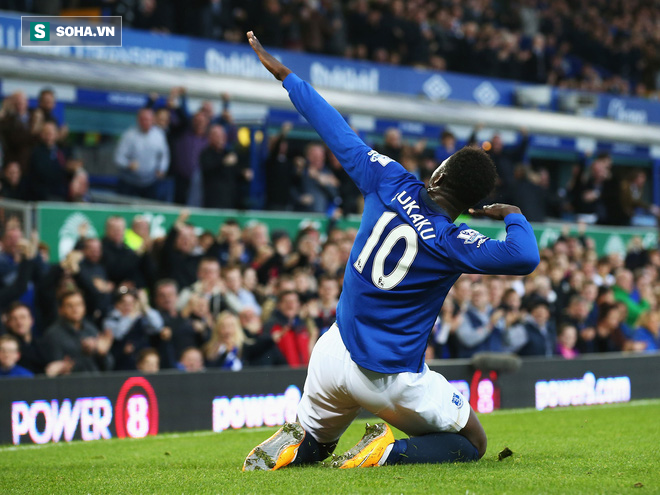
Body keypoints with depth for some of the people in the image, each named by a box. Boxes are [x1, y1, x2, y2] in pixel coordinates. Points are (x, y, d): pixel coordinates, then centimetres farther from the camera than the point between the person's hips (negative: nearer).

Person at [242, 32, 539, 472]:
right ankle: (389, 451, -11)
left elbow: (338, 131, 3)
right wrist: (514, 215, -8)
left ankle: (292, 447, -3)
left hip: (335, 356, 5)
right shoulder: (452, 243, -19)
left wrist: (282, 72, 13)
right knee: (473, 444, 14)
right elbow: (525, 259, -30)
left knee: (313, 445, 32)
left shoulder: (390, 183, -6)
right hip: (394, 381, -5)